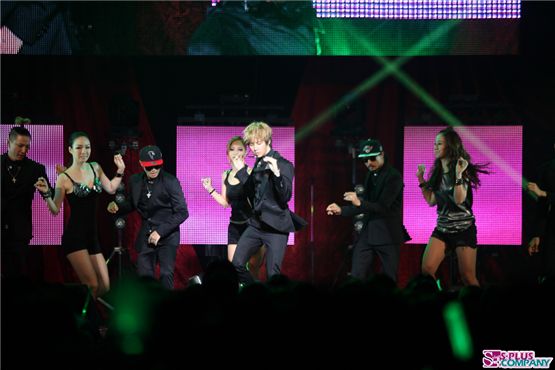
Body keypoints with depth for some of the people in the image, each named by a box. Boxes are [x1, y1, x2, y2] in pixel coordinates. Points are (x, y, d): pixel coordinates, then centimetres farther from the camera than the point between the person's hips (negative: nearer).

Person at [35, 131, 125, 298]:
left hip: (92, 235, 6)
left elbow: (111, 189, 23)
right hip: (74, 236, -6)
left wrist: (120, 170, 14)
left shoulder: (95, 168, 9)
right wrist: (46, 194, -21)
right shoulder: (64, 178, -7)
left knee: (104, 287, 5)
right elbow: (55, 210, -4)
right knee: (92, 286, -14)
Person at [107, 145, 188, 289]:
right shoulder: (135, 181, 2)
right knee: (144, 276, 2)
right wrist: (117, 207, -4)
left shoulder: (170, 181, -11)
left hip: (167, 236, -4)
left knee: (166, 275, -12)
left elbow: (182, 213, -11)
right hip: (146, 236, 4)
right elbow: (131, 204, 19)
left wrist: (160, 231, -18)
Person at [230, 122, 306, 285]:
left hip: (276, 227, -7)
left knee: (273, 274, -7)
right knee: (237, 264, -2)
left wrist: (277, 173, -31)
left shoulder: (283, 165, -8)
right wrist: (241, 171, 9)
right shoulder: (258, 164, 12)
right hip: (256, 224, 7)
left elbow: (285, 197, -17)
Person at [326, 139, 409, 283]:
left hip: (388, 235, -7)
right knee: (356, 277, 3)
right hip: (368, 233, 7)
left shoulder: (393, 176, -11)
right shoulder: (371, 175, 12)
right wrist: (341, 210, 4)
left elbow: (383, 207, -19)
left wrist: (359, 203, -31)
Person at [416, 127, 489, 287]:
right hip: (442, 228, 6)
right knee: (426, 269, -11)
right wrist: (421, 179, 7)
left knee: (467, 277, -4)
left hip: (463, 228, -6)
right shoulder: (437, 172, 9)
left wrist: (458, 174, -28)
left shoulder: (462, 169, -8)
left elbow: (460, 200, -19)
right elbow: (431, 201, 11)